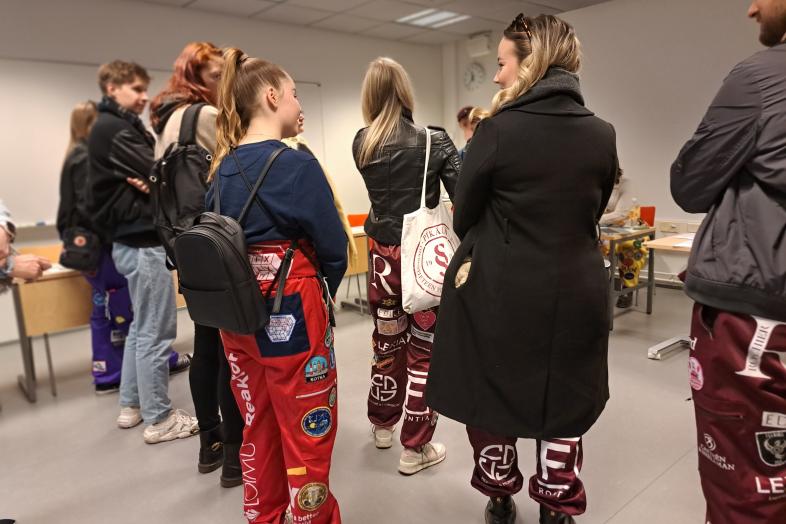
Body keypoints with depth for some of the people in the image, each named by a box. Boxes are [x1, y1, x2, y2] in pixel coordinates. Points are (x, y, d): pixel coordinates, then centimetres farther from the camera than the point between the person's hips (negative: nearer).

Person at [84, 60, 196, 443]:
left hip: (130, 238, 10)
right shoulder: (115, 128, -11)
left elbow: (140, 177, 10)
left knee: (140, 327, 17)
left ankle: (131, 406, 27)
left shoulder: (113, 128, 19)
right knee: (155, 331, -4)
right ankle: (159, 419, 6)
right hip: (142, 240, -10)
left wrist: (147, 183, -11)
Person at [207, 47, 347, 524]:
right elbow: (334, 248, -13)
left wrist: (243, 291, 13)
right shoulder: (297, 164, -15)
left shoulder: (222, 169, 5)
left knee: (258, 430, 21)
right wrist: (324, 294, 5)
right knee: (308, 437, 10)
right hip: (292, 317, -7)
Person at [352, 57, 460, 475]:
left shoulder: (362, 143, 2)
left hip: (382, 254, 5)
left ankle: (383, 424, 37)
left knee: (387, 340, 20)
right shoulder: (433, 140, -9)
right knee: (424, 347, 6)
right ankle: (415, 447, 16)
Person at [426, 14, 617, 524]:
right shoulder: (602, 134, 0)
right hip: (576, 291, 4)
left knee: (491, 396, 17)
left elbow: (464, 217, -4)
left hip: (498, 291, -3)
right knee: (565, 403, 19)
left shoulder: (498, 130, -13)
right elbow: (593, 213, 11)